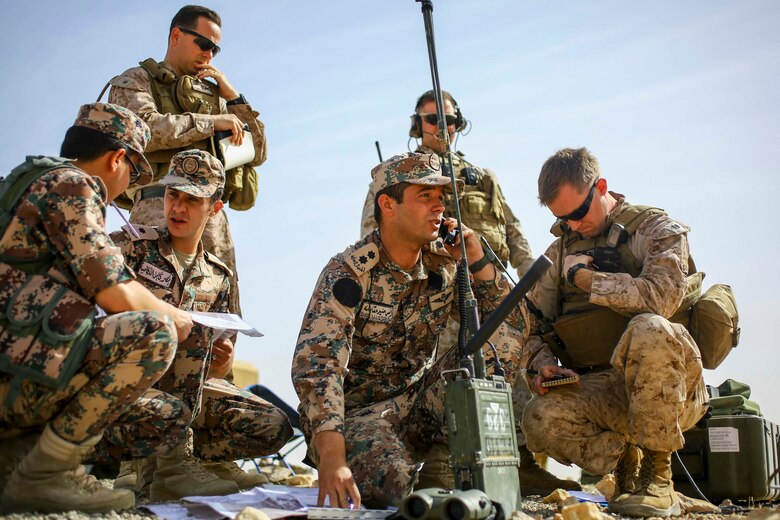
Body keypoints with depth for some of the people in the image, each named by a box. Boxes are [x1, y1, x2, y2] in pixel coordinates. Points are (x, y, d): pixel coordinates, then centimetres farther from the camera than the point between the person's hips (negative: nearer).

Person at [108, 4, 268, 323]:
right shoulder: (136, 81, 14)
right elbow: (144, 127, -9)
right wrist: (212, 122, -4)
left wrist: (234, 98, 13)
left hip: (213, 217, 6)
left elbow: (257, 154, 23)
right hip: (160, 208, -6)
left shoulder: (213, 94, 28)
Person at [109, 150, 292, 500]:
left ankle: (148, 460, -5)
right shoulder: (133, 245, 0)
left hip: (185, 386, 5)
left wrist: (222, 365, -8)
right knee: (193, 326, -31)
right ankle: (173, 464, -27)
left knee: (273, 427, -13)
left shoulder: (217, 277, 14)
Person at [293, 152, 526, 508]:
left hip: (419, 404, 6)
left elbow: (513, 323, 1)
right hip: (358, 410, -5)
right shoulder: (348, 274, -18)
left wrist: (476, 258, -13)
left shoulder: (445, 264, 0)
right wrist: (331, 459, -40)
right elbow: (316, 365, -28)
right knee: (391, 482, -36)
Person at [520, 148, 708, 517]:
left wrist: (583, 276, -10)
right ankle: (626, 461, 1)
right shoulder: (559, 253, 16)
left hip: (667, 388, -3)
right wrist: (545, 365, -4)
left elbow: (660, 298, -20)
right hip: (598, 391, 3)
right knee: (541, 419, -30)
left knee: (649, 329, -37)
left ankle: (658, 477, -21)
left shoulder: (657, 230, 2)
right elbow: (537, 331, 19)